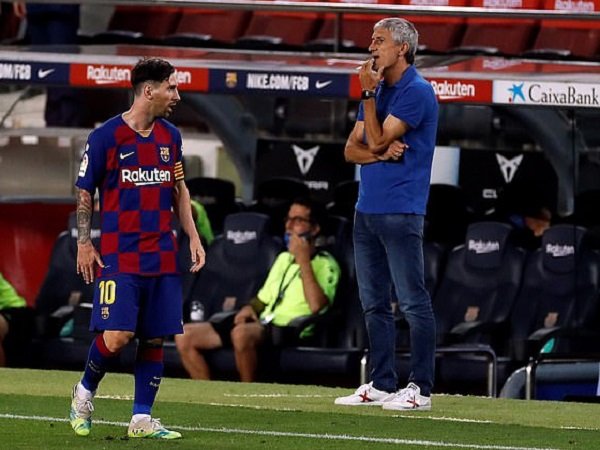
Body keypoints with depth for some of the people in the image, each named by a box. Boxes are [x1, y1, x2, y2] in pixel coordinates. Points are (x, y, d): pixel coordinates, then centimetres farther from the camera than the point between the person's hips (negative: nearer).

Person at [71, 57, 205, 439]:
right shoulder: (106, 136, -6)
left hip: (163, 258, 5)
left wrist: (193, 237, 13)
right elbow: (85, 192, 1)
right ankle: (85, 391, 13)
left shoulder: (170, 136, 11)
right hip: (120, 257, -5)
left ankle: (142, 419, 9)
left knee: (155, 338, 2)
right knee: (117, 336, -14)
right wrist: (84, 242, -4)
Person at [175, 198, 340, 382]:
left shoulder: (325, 264, -1)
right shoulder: (284, 258, 24)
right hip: (262, 324, 8)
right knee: (184, 336, -5)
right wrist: (249, 308, 9)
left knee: (241, 333, -41)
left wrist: (303, 261, -14)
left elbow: (316, 305, -19)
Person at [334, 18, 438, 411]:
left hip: (400, 212, -9)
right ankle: (381, 385, 18)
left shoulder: (417, 92, -10)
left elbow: (377, 141, -14)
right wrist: (382, 153, -7)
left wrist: (369, 94, -10)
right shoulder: (378, 91, 17)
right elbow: (352, 149, 13)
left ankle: (420, 388, -6)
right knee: (374, 304, 12)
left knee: (413, 302, -7)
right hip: (367, 210, 9)